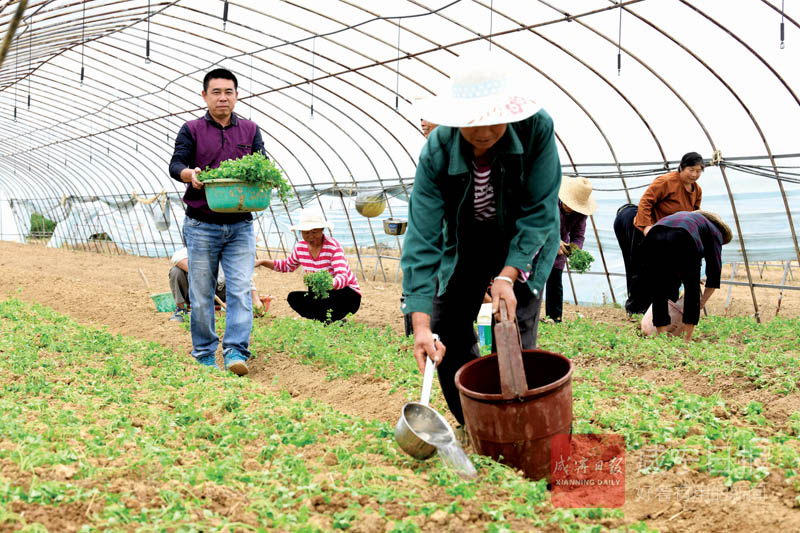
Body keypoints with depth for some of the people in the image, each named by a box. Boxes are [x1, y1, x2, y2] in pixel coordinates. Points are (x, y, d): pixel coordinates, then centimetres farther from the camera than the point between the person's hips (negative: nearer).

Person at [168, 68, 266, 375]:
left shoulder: (250, 130, 12)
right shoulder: (192, 130, 7)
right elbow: (176, 164, -3)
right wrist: (190, 174, -26)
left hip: (240, 226, 1)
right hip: (202, 226, -1)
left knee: (240, 290, -9)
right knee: (201, 294, 4)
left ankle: (236, 352, -9)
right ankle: (204, 355, 15)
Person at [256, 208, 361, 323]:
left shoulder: (333, 246, -22)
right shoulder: (300, 247, -3)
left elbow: (343, 277, -34)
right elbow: (287, 266, 19)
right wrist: (263, 262, 6)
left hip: (349, 295, -7)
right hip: (323, 295, 7)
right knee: (293, 298, -14)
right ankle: (328, 320, -4)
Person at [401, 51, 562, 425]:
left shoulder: (537, 128, -30)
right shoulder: (437, 151, -28)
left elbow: (539, 212, -24)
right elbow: (422, 238, -31)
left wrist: (507, 276, -34)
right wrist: (421, 325, -37)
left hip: (524, 240, -2)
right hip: (465, 240, 2)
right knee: (446, 337, 1)